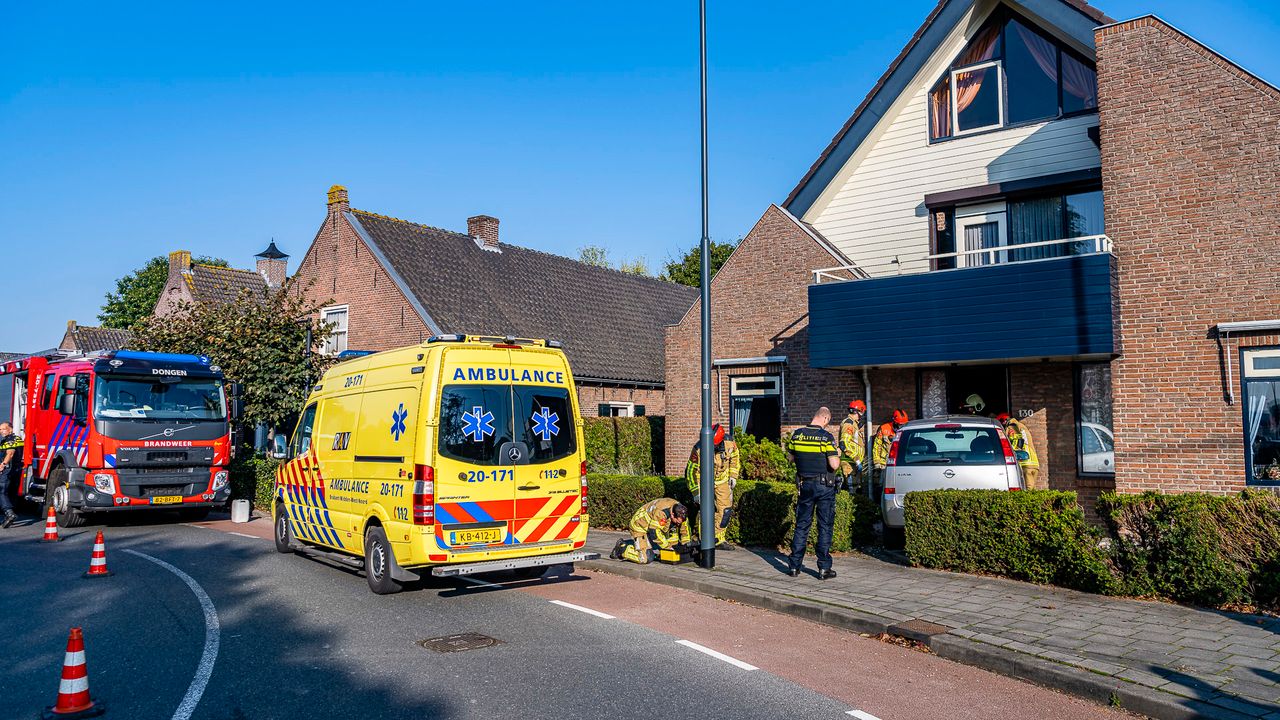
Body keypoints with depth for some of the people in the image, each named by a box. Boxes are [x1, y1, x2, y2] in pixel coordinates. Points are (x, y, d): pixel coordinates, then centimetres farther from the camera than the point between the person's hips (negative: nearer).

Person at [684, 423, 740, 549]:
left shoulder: (730, 444, -21)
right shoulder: (699, 449, -29)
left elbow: (735, 458, 2)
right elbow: (692, 470, -19)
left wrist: (733, 476, 3)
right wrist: (696, 491, -20)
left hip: (722, 480, 3)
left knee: (726, 510, -1)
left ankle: (719, 539, 11)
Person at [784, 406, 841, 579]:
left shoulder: (797, 435, -1)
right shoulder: (826, 437, -15)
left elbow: (790, 457, 10)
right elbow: (834, 465, -19)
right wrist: (837, 455, 1)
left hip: (805, 485, 4)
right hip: (825, 487, -4)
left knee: (802, 525, 12)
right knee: (825, 526, 5)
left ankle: (794, 566, 13)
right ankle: (824, 568, 6)